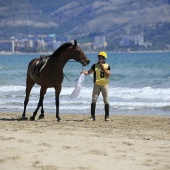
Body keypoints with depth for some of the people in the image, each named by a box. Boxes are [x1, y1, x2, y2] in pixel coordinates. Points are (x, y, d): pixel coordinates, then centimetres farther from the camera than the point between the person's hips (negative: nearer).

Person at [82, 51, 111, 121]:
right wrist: (84, 72, -23)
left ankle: (107, 116, 11)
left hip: (104, 85, 0)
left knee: (106, 101, 3)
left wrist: (103, 68, -16)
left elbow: (108, 75, -10)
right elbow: (88, 72, -3)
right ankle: (92, 116, -2)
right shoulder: (95, 65, 4)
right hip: (96, 85, 0)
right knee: (94, 100, -5)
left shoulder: (107, 66, 2)